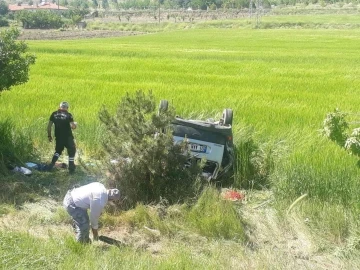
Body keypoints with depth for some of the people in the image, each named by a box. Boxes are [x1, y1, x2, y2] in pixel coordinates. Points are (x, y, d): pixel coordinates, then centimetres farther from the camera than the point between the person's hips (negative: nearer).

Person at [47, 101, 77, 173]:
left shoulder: (54, 114, 2)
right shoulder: (68, 115, -8)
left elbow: (49, 126, 2)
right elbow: (73, 127, -14)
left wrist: (49, 135, 12)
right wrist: (75, 124, 9)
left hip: (58, 137, 4)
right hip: (68, 137, -4)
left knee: (58, 150, 26)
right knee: (72, 150, 14)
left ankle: (52, 164, 14)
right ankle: (71, 168, 10)